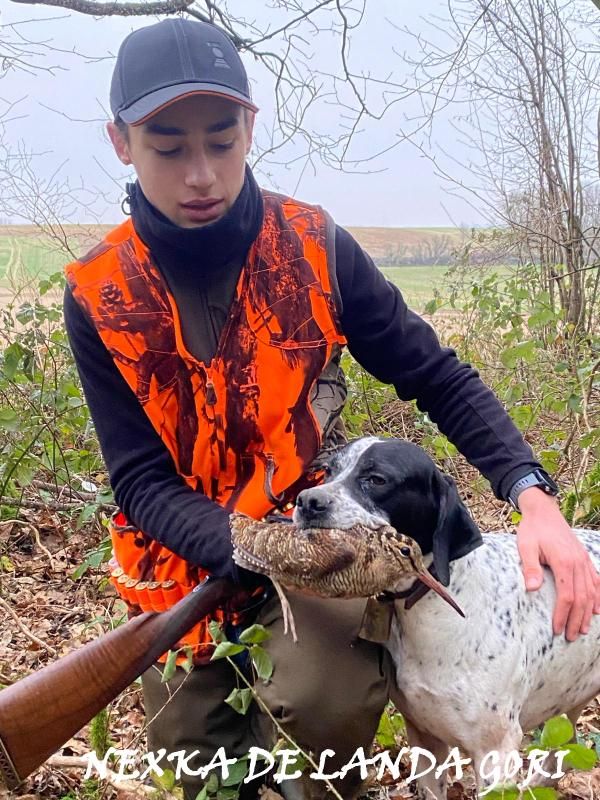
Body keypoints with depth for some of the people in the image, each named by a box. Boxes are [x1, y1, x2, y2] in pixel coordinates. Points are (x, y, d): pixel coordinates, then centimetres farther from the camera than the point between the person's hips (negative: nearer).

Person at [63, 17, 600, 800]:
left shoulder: (315, 246, -13)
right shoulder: (98, 294, -13)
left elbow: (438, 378, -8)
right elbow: (143, 482, -15)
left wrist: (534, 497, -23)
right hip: (187, 554, 2)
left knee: (328, 700, -26)